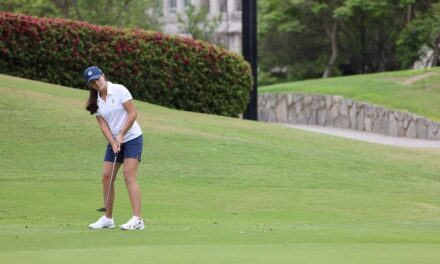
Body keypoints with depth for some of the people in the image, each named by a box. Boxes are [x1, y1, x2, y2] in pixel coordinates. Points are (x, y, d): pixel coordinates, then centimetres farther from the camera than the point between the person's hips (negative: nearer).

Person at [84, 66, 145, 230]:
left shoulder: (119, 90, -12)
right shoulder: (95, 102, 4)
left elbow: (133, 113, -13)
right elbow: (103, 125, 0)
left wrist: (121, 135, -15)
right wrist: (113, 142, -14)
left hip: (132, 138, -6)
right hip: (114, 141, 6)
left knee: (129, 175, -16)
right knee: (106, 176, 1)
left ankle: (137, 219, -20)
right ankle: (108, 218, 10)